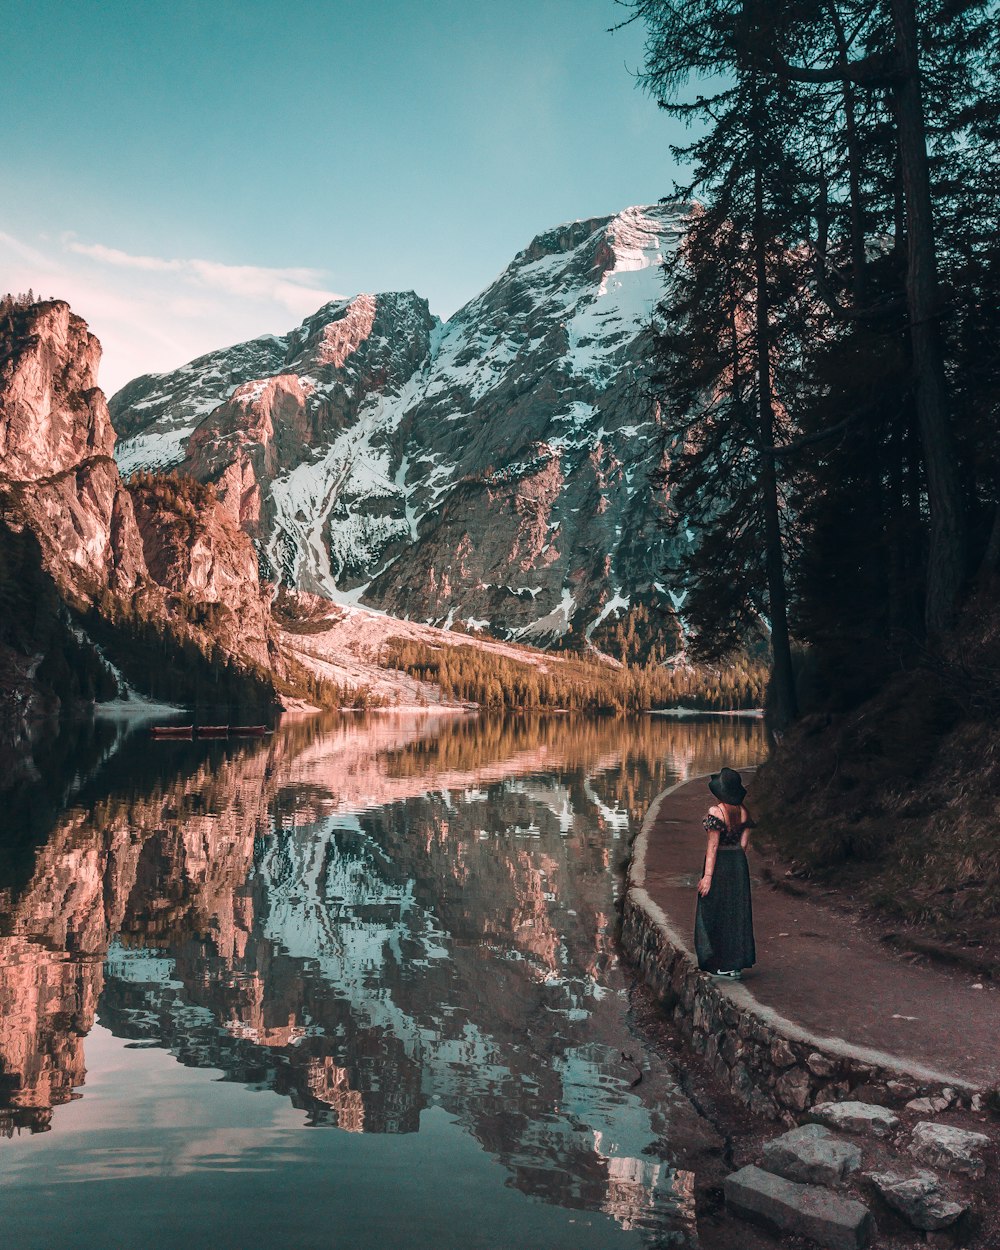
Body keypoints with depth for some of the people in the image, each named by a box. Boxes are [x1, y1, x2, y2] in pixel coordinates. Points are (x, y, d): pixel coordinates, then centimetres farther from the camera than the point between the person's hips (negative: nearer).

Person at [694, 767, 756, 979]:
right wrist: (736, 862, 18)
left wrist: (707, 876, -18)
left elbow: (713, 846, -20)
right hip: (739, 864, 6)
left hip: (718, 864, -6)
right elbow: (744, 843, 6)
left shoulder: (716, 812, -18)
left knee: (715, 912, 5)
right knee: (737, 912, 13)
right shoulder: (743, 811, 2)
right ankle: (737, 965, 18)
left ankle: (722, 965, 10)